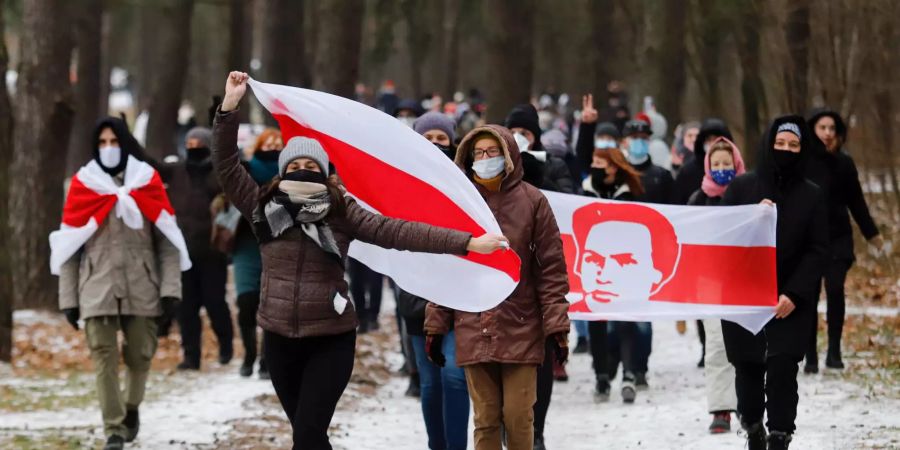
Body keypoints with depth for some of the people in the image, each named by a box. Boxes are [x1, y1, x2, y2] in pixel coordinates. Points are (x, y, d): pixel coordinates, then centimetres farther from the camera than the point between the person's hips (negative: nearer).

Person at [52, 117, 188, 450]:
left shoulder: (147, 182, 5)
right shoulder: (82, 185, 4)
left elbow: (167, 241, 4)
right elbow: (68, 246, 5)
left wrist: (171, 289, -5)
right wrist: (68, 298, 0)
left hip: (142, 286, 1)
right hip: (97, 288, -1)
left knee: (140, 354, 6)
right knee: (104, 355, -9)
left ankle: (131, 407, 34)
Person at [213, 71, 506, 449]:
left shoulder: (341, 212, -5)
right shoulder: (263, 207, 1)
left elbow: (394, 232, -11)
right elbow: (226, 166, -3)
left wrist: (465, 242, -18)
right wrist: (229, 107, -11)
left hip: (331, 340, -3)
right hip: (280, 338, 3)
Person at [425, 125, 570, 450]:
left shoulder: (531, 201, -1)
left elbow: (552, 268, -2)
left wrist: (556, 326, -6)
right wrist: (435, 325, 8)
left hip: (520, 330, -2)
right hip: (473, 332, 2)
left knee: (518, 417, -4)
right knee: (485, 421, 3)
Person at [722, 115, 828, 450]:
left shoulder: (811, 196, 3)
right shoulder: (742, 187, 3)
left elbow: (817, 251, -1)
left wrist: (794, 294, -11)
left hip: (790, 301, -1)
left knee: (782, 366, -14)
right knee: (747, 366, 5)